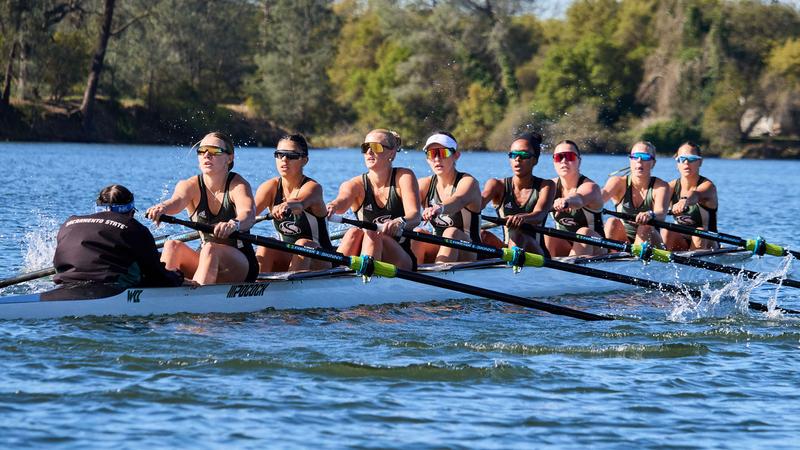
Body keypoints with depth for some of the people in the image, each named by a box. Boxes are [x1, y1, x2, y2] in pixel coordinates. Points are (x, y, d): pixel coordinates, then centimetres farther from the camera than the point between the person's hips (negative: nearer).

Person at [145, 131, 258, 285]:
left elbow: (248, 215, -31)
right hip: (204, 257, 4)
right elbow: (178, 200, -26)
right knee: (173, 246, -23)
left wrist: (233, 225, -57)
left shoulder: (238, 186, -10)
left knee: (211, 250, -34)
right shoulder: (191, 186, -2)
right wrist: (162, 208, -53)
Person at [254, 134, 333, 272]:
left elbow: (299, 204, -40)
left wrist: (287, 206, -65)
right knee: (265, 247, -24)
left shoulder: (313, 187, -14)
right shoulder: (271, 187, -1)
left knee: (303, 244, -34)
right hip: (286, 258, 4)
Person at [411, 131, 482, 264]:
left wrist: (440, 209, -58)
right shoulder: (425, 184, 6)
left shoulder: (467, 182, -9)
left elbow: (459, 199, -34)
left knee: (451, 233, -33)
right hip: (437, 252, 4)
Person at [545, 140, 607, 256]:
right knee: (546, 236, -26)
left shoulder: (590, 187, -17)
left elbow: (579, 200, -40)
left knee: (584, 232, -35)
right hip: (563, 246, 4)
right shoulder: (552, 186, 4)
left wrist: (566, 202, -63)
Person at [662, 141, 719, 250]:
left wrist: (685, 201, -63)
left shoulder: (707, 185, -13)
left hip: (706, 243, -3)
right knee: (666, 231, -26)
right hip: (680, 244, 3)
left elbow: (695, 195, -39)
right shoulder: (672, 186, 0)